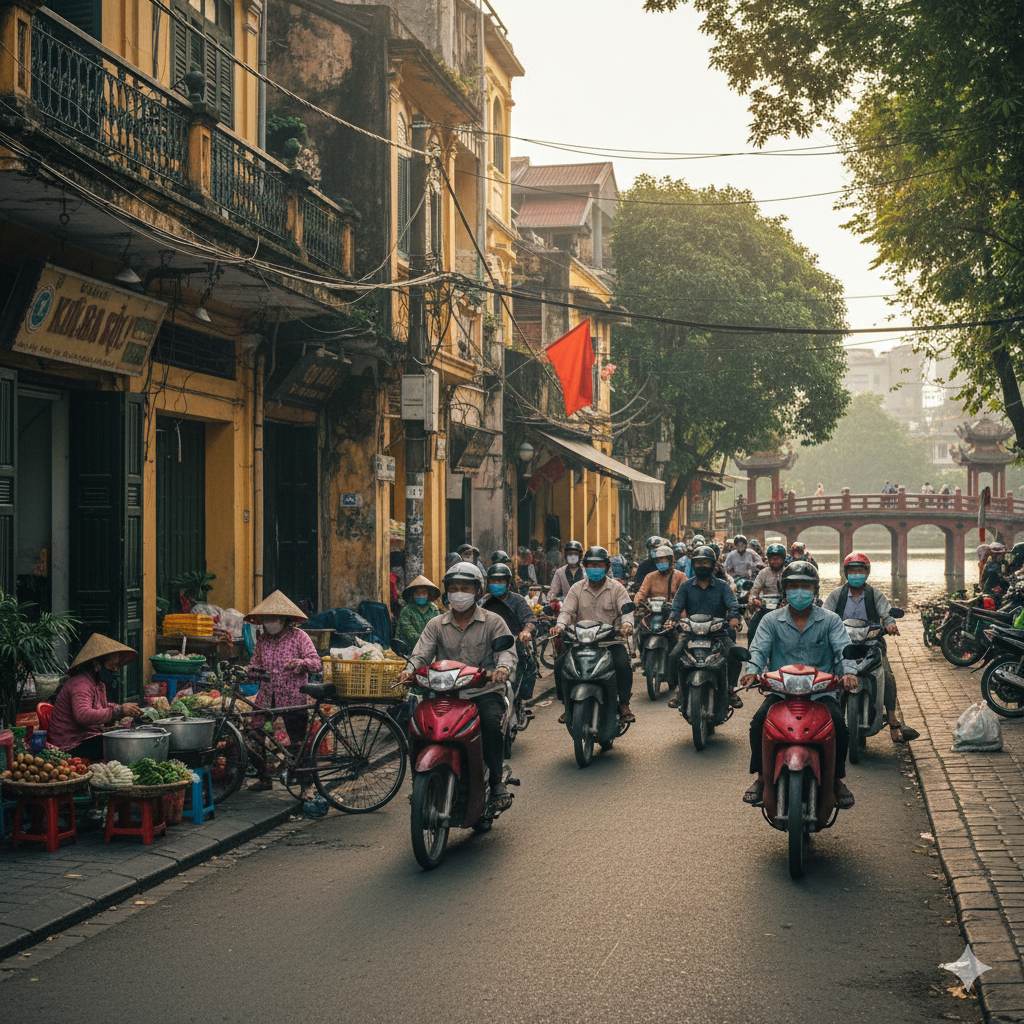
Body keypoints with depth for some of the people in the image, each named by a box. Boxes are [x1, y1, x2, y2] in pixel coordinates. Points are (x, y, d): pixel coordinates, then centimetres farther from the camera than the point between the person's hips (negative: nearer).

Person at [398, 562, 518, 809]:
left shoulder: (493, 622, 8)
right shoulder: (436, 625, 16)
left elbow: (507, 651, -5)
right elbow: (422, 653, 5)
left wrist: (503, 668, -29)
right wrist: (410, 670, -19)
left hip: (485, 692, -2)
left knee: (492, 722, -33)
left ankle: (496, 781, -17)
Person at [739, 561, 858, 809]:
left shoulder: (830, 620, 8)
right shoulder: (771, 620, 10)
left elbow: (843, 648, -4)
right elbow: (759, 649, -1)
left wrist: (849, 672, -26)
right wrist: (752, 671, -23)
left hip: (821, 692, -1)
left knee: (839, 725, -26)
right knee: (759, 721, -26)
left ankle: (838, 779, -4)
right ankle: (761, 777, -6)